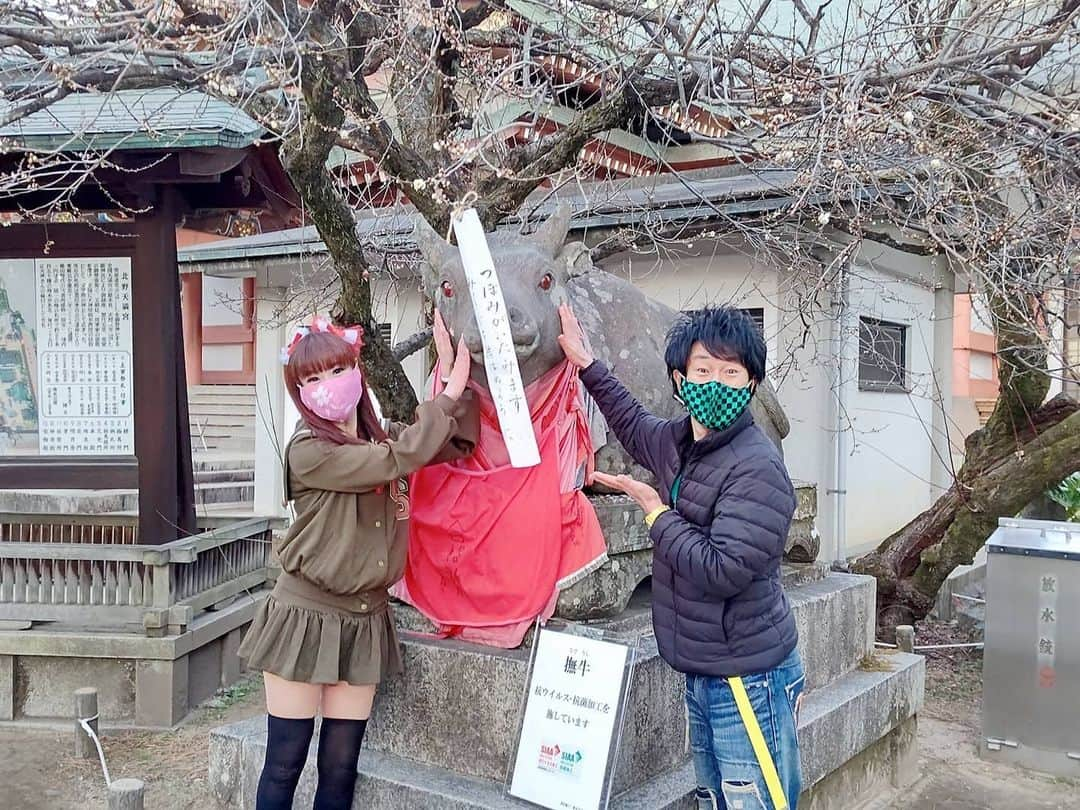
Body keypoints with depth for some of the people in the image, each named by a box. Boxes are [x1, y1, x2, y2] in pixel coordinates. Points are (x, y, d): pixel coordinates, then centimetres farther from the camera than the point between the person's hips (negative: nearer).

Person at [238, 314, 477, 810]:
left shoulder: (384, 437, 8)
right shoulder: (308, 452, -14)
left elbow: (459, 441, 5)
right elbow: (397, 462, -22)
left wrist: (455, 379, -5)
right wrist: (450, 393, -14)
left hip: (366, 621, 5)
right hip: (305, 617, -5)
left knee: (340, 769, 10)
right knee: (284, 764, 3)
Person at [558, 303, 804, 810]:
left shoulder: (758, 469, -20)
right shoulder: (679, 441, 6)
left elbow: (721, 570, -25)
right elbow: (634, 426, 29)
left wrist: (655, 511, -13)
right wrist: (587, 364, 31)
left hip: (749, 680, -8)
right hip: (701, 673, 8)